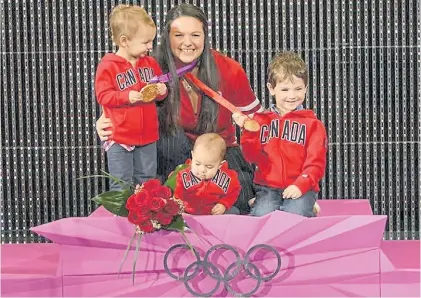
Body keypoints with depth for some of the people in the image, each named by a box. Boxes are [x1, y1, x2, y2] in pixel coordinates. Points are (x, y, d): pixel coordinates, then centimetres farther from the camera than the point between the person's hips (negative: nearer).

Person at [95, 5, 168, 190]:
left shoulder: (150, 63, 6)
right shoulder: (108, 65, -12)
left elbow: (160, 91, 14)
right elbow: (103, 96, -15)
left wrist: (161, 91, -9)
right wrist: (127, 97, -27)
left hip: (147, 136, 5)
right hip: (119, 137, -5)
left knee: (147, 183, 15)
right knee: (121, 185, 2)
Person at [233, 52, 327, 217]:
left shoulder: (312, 124, 7)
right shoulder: (261, 120, 12)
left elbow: (316, 163, 0)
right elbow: (252, 157, 4)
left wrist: (300, 185, -16)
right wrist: (248, 130, -11)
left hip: (301, 188, 0)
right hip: (268, 187, 1)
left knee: (293, 214, -29)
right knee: (262, 215, -28)